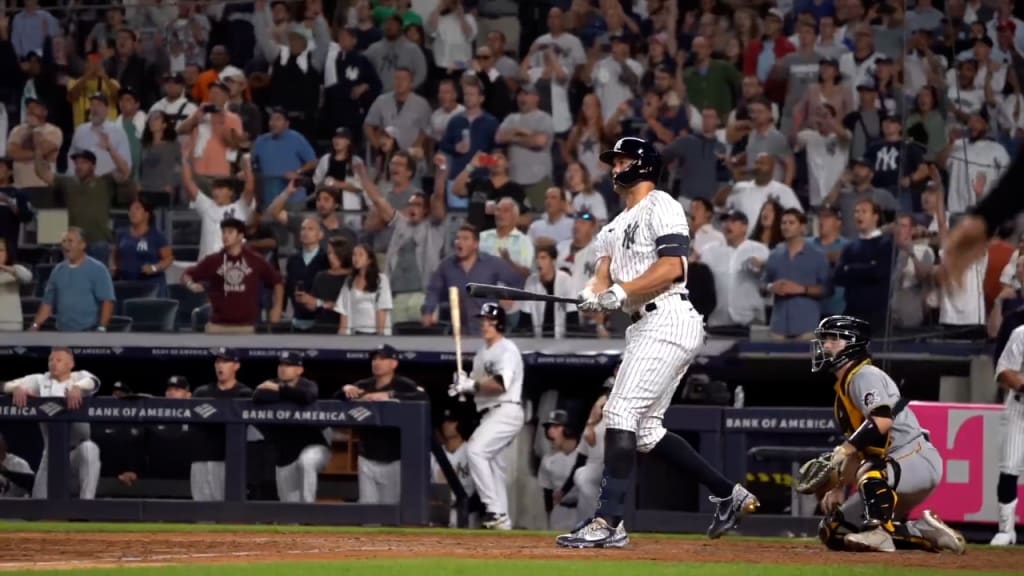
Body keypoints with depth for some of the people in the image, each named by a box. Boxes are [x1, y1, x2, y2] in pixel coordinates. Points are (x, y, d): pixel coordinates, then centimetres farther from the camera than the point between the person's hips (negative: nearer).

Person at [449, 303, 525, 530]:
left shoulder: (507, 349, -10)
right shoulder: (482, 353, 19)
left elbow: (500, 384, -22)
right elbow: (477, 384, 18)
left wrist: (471, 384, -22)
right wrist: (463, 384, -2)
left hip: (506, 411, -10)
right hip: (490, 415, 10)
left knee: (476, 450, -24)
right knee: (496, 466, 11)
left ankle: (494, 509, -26)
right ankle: (501, 520, 16)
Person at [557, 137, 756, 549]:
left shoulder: (660, 206, -4)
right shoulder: (616, 226, 24)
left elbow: (672, 267, -17)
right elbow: (604, 277, 12)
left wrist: (621, 292, -22)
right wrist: (593, 295, -11)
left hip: (668, 320, -10)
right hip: (644, 327, 10)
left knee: (620, 413, -17)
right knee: (645, 430, 10)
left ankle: (609, 522, -21)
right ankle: (728, 495, 18)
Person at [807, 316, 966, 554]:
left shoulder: (865, 376, -10)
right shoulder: (843, 388, 19)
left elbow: (883, 421, -27)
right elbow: (857, 448, 23)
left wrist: (844, 450, -28)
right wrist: (839, 487, 16)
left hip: (919, 462, -10)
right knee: (833, 531, 9)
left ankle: (878, 533, -30)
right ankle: (923, 532, 8)